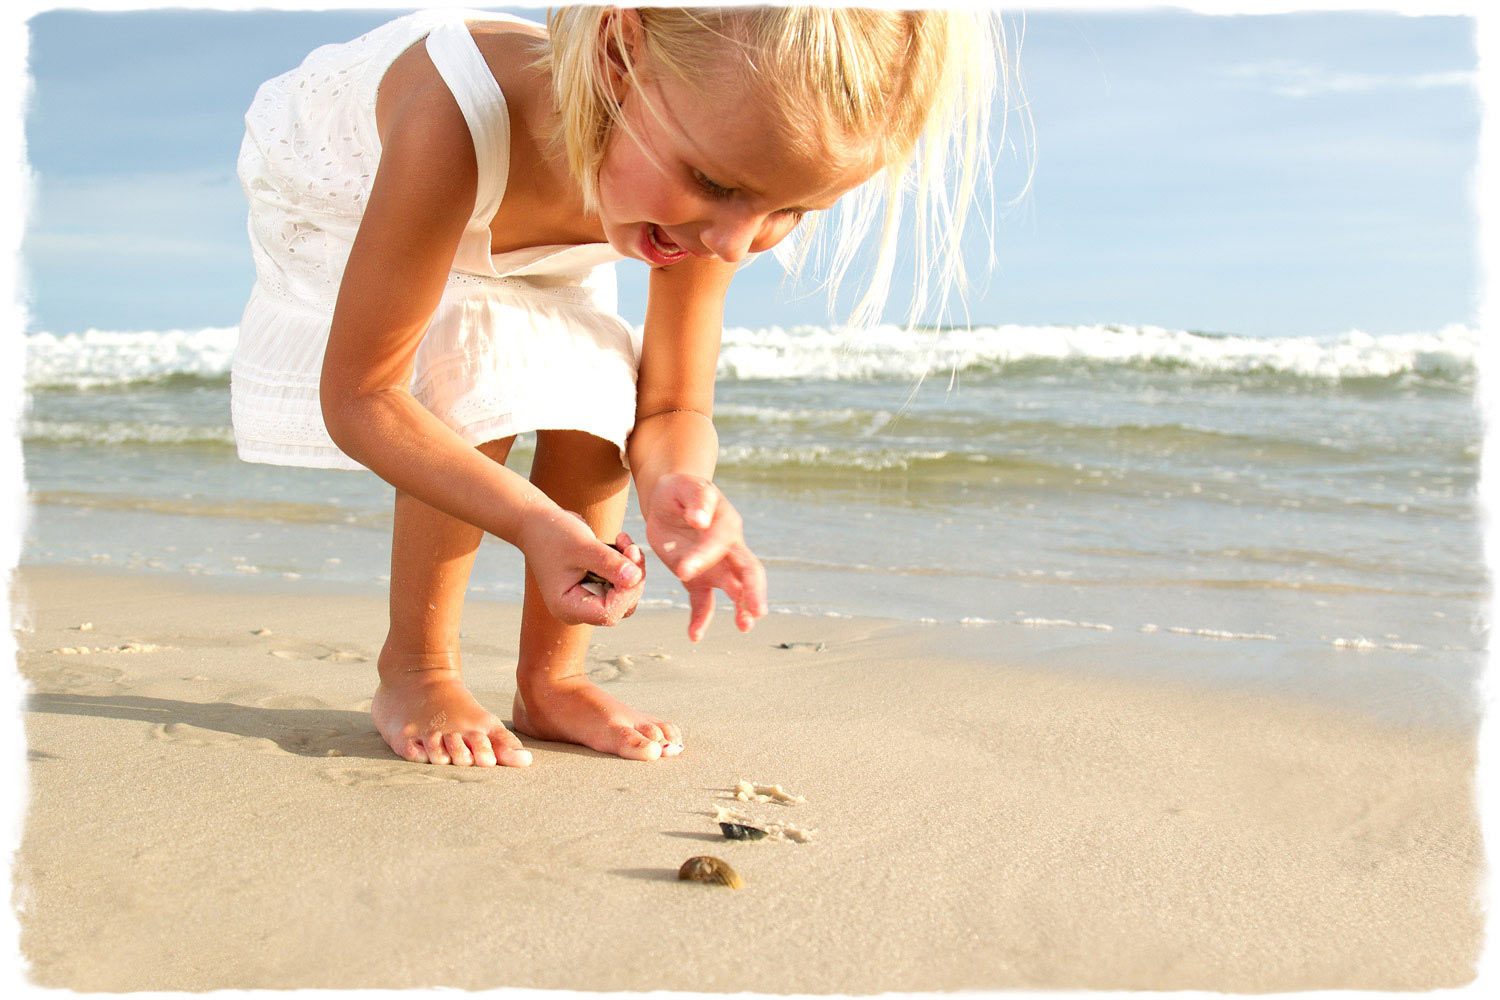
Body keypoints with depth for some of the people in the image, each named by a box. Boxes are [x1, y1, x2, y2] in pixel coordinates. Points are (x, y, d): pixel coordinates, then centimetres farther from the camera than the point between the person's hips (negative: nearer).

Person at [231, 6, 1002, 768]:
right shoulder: (454, 131, -48)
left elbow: (671, 407, -21)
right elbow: (357, 397, -40)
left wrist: (674, 488, -45)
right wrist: (532, 524, -51)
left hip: (506, 233, 4)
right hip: (340, 188, -4)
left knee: (600, 393, -15)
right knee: (477, 383, -28)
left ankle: (549, 681, 4)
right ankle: (412, 668, -8)